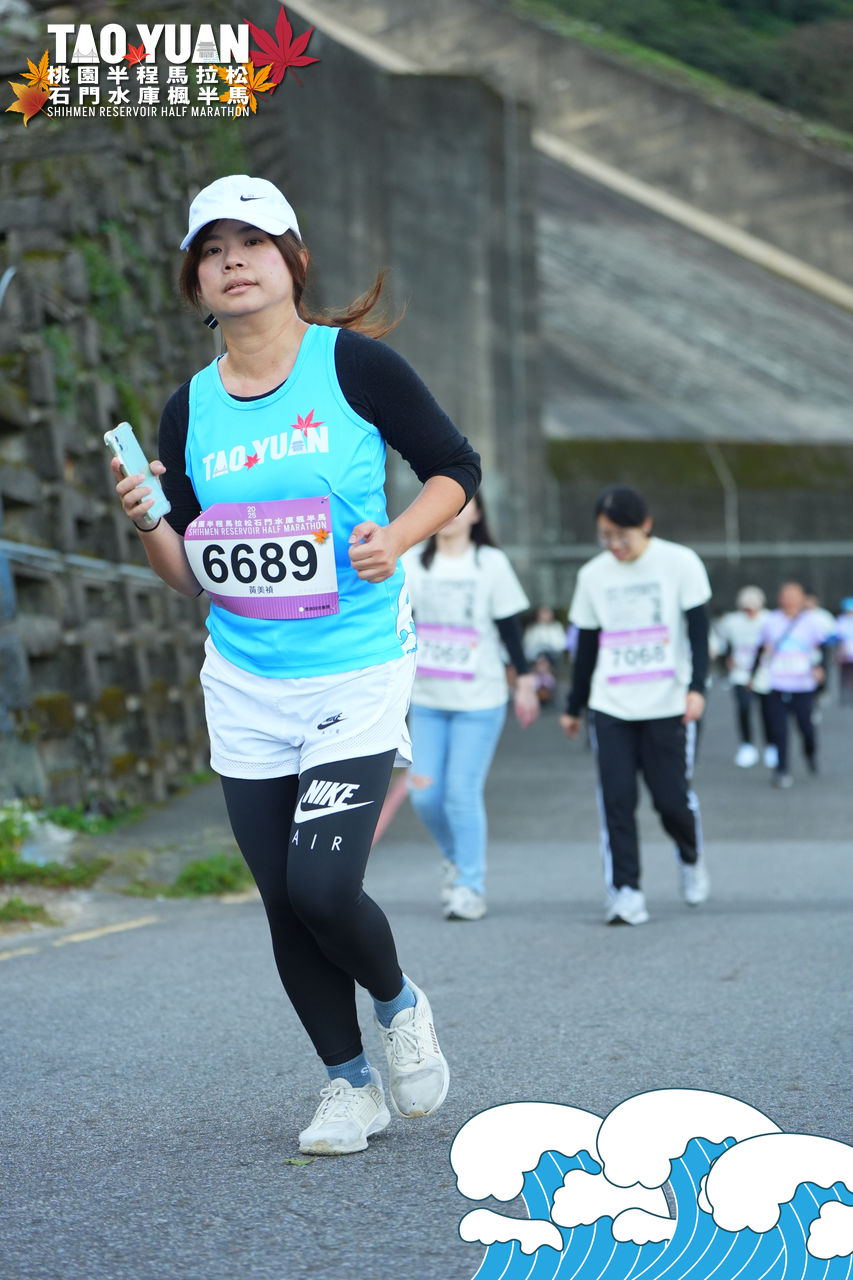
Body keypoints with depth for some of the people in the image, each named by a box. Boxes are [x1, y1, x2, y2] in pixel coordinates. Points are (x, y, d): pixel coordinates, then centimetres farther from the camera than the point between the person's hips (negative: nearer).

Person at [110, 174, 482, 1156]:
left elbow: (456, 467, 3)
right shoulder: (189, 411, 6)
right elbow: (192, 577, 11)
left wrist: (397, 537, -14)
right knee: (285, 906, 6)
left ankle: (400, 1003, 15)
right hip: (244, 689, 4)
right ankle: (349, 1083, 24)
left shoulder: (354, 364, -6)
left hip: (357, 677, -4)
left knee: (322, 884, -16)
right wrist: (151, 522, -9)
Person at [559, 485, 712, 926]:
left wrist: (697, 687, -15)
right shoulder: (593, 575, 7)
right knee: (616, 799, -8)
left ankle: (691, 858, 29)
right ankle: (625, 891, -6)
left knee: (672, 797, -1)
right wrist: (573, 706, 18)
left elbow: (698, 630, -3)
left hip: (667, 706, -3)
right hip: (610, 707, 3)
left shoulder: (679, 563, -3)